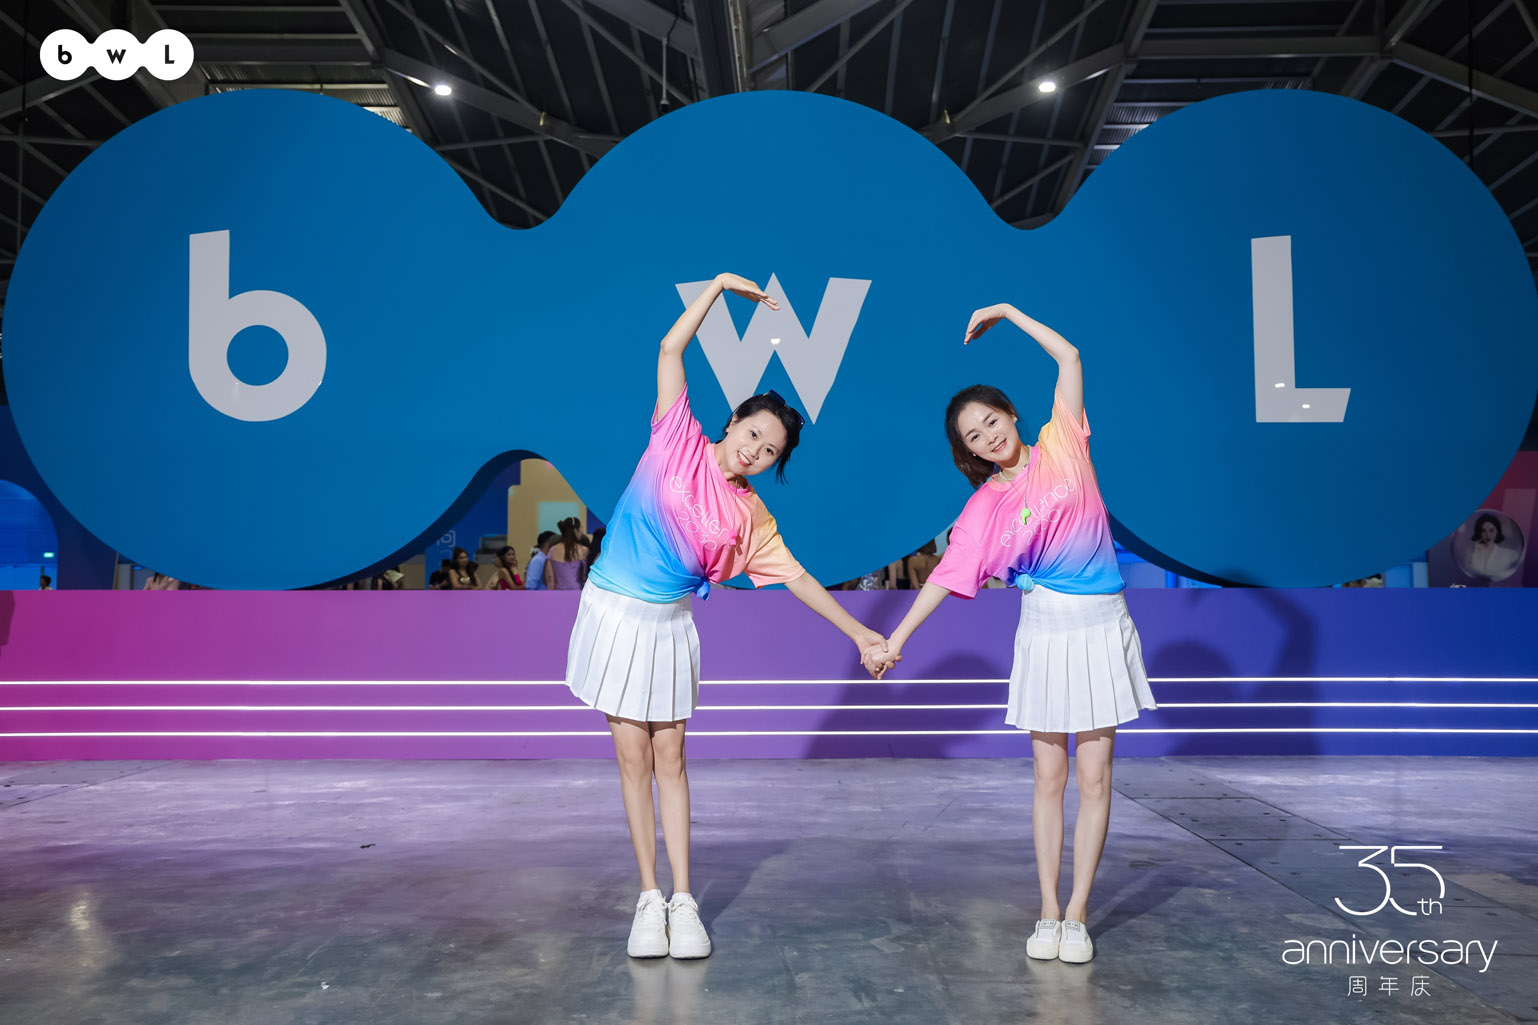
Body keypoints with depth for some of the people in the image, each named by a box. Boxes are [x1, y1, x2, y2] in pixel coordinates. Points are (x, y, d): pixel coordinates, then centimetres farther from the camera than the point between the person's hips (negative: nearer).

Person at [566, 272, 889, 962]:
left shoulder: (749, 515, 1)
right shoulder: (678, 440, -5)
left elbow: (795, 577, 6)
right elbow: (671, 348, -6)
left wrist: (860, 633, 6)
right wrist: (721, 285, -5)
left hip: (669, 625, 2)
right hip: (614, 613, -2)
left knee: (669, 757, 4)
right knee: (633, 757, 2)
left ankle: (683, 902, 10)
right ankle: (649, 899, 11)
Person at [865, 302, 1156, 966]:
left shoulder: (1062, 448, 1)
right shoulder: (985, 507, 2)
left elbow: (1070, 358, 0)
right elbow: (947, 574, -1)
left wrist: (1007, 313, 3)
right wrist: (895, 640, -5)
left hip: (1102, 626, 0)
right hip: (1045, 630, 1)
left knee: (1094, 776, 1)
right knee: (1049, 775, 5)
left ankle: (1076, 916, 9)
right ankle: (1048, 914, 14)